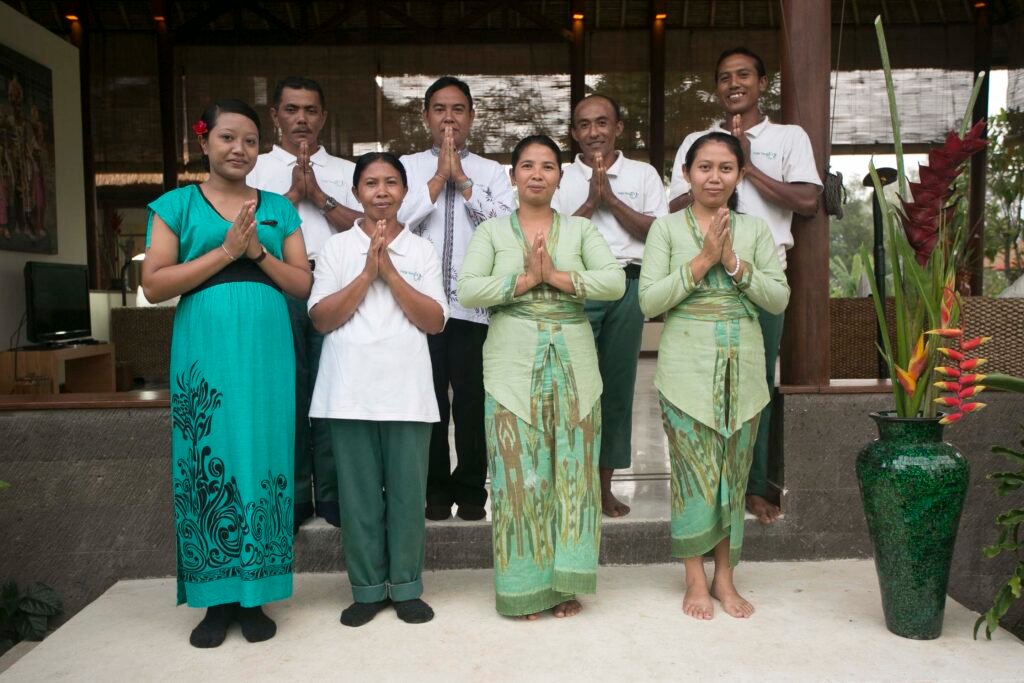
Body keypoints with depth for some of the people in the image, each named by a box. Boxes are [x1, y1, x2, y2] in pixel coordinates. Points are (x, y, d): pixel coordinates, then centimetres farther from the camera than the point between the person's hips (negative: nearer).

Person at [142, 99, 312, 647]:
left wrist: (259, 253, -9)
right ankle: (217, 598, 15)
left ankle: (254, 596, 16)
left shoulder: (279, 208, 12)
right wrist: (225, 252, -11)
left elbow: (303, 284, 7)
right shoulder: (177, 205, 6)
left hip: (267, 352, 2)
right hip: (205, 352, -1)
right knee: (208, 464, 2)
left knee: (262, 462, 4)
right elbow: (153, 285, -4)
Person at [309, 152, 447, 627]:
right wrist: (367, 273, -10)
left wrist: (390, 273, -9)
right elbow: (320, 318, -3)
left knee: (407, 490, 4)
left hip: (407, 389, 0)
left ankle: (406, 587, 19)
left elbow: (435, 321, -2)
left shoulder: (422, 250, 8)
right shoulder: (336, 248, 7)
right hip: (350, 389, 0)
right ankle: (367, 589, 20)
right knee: (358, 492, 5)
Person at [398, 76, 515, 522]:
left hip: (474, 303, 0)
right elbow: (398, 221, -6)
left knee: (472, 399, 3)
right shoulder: (408, 166, 10)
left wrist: (462, 180, -5)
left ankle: (471, 489, 18)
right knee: (429, 397, 6)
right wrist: (439, 176, -4)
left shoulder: (491, 172, 11)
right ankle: (435, 489, 21)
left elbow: (507, 224, -5)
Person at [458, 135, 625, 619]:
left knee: (573, 469, 4)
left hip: (574, 362, 2)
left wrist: (557, 276, -12)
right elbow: (467, 290, -6)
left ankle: (565, 582, 17)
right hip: (513, 362, -1)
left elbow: (616, 283, -3)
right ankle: (524, 584, 12)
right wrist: (525, 278, -12)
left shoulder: (581, 229, 11)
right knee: (519, 470, 0)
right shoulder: (491, 231, 8)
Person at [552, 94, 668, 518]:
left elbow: (658, 232, 1)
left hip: (627, 286, 1)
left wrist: (611, 199, -5)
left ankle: (605, 484, 15)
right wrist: (591, 202, -6)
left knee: (618, 384, 5)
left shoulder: (643, 174, 13)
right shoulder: (560, 178, 11)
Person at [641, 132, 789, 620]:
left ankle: (724, 576, 22)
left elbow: (779, 299, 2)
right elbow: (649, 300, -7)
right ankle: (695, 579, 16)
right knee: (692, 469, 1)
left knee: (734, 469, 8)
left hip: (743, 366, 3)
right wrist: (702, 260, -13)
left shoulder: (755, 231, 9)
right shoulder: (667, 228, 2)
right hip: (687, 367, -2)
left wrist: (734, 263, -11)